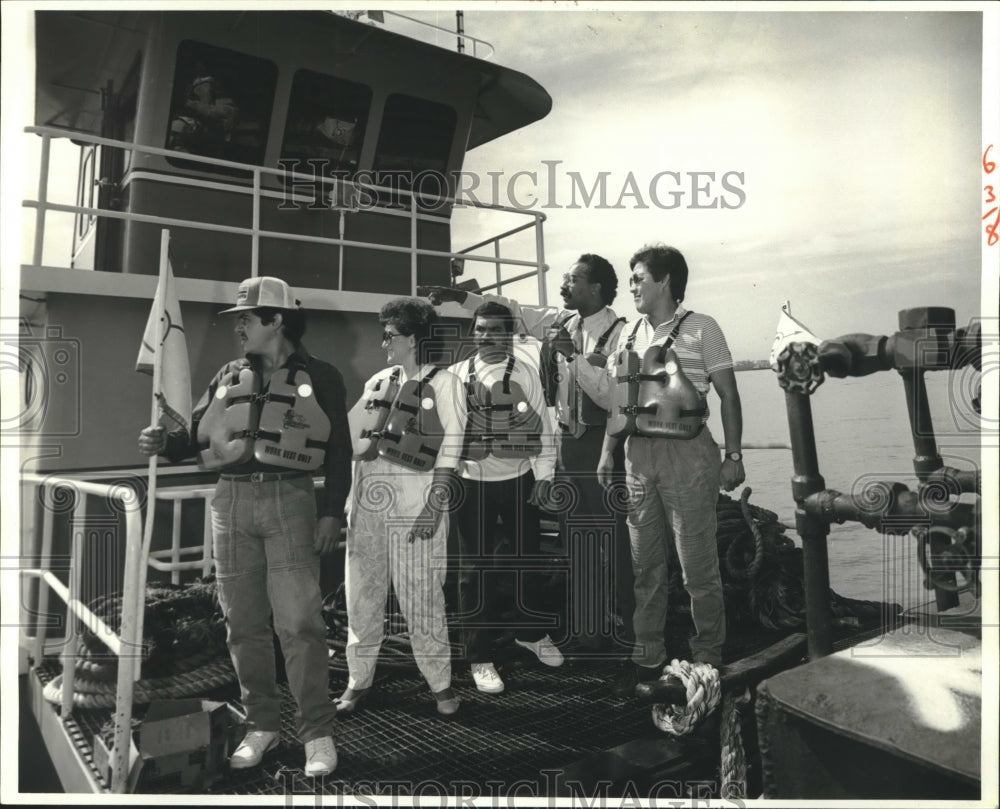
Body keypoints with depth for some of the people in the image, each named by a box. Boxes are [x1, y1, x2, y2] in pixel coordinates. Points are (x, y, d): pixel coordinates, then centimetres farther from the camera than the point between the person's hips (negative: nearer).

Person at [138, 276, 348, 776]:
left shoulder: (319, 378, 3)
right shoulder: (229, 377, 16)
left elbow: (338, 453, 1)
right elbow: (200, 435, 13)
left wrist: (331, 513, -6)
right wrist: (164, 443, -8)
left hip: (288, 500, -4)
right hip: (231, 501, 5)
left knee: (298, 621, -6)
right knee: (243, 622, 8)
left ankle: (317, 732, 5)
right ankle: (262, 724, 22)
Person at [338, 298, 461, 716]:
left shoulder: (442, 382, 1)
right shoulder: (378, 382, 15)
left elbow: (449, 447, -6)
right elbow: (352, 438, 16)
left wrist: (435, 506, -13)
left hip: (415, 504, -5)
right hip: (367, 502, 5)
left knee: (421, 598, -1)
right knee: (362, 595, 9)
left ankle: (440, 683, 15)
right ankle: (358, 681, 23)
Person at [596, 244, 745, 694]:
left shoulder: (700, 328, -3)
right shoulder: (630, 333, 13)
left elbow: (728, 394, -2)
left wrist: (733, 455, -7)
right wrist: (607, 452, 12)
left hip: (686, 453, -5)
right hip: (638, 454, 6)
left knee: (697, 565, 0)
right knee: (645, 566, 12)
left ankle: (707, 659, 17)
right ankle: (647, 657, 24)